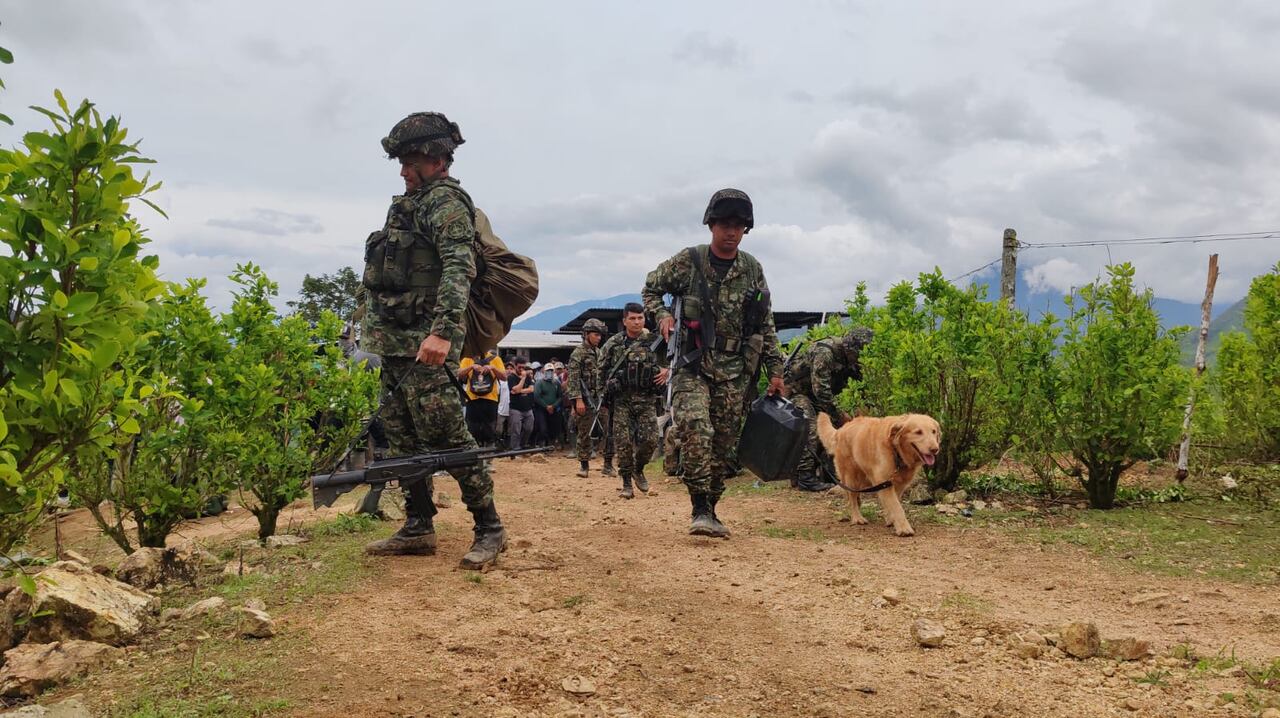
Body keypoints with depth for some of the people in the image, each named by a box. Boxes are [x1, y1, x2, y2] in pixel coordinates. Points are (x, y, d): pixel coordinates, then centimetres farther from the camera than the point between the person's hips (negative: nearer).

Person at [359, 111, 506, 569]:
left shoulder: (446, 201, -9)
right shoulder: (411, 203, 20)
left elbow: (458, 270, -23)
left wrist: (442, 331, -34)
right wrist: (378, 328, 24)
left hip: (424, 344, -10)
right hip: (395, 342, 10)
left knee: (447, 436, -9)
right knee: (404, 438, 11)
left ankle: (489, 529, -1)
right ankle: (418, 528, 19)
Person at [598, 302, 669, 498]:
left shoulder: (655, 341, 3)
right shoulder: (613, 343, 2)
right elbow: (601, 368, 12)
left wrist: (666, 371, -6)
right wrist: (609, 384, 1)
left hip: (646, 400, 1)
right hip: (621, 400, -1)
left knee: (650, 439, -6)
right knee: (623, 443, -2)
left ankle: (638, 470, 22)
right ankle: (626, 484, 9)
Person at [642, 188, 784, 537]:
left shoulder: (753, 269, 6)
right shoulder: (688, 261, -3)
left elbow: (766, 324, 11)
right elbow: (650, 289, 11)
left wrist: (775, 370, 9)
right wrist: (663, 315, -9)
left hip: (734, 372, 3)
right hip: (693, 367, -3)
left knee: (724, 444, 5)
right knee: (696, 431, -23)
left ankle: (709, 510, 17)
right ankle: (700, 508, -17)